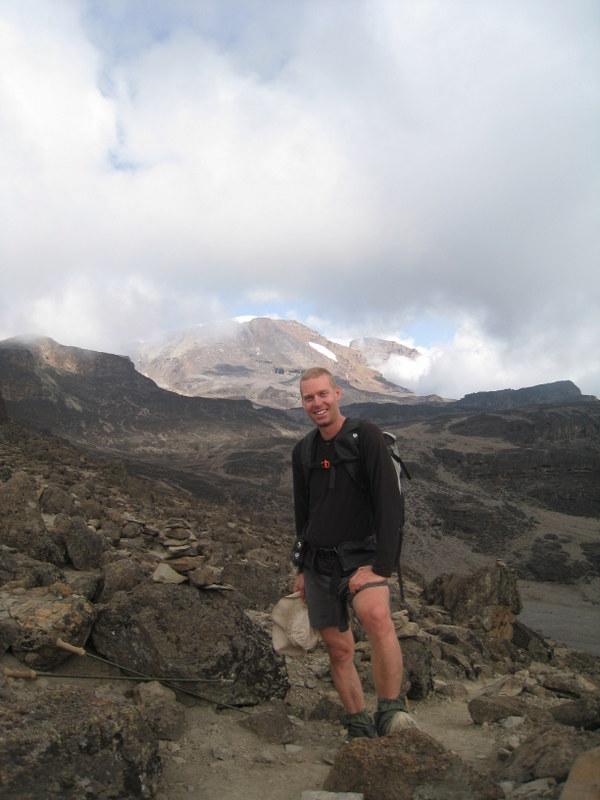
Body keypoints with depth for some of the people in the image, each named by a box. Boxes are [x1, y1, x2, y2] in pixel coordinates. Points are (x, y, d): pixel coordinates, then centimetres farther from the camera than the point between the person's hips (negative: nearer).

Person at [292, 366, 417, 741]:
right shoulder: (303, 452, 9)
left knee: (377, 615, -33)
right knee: (339, 649, 9)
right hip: (318, 561, 5)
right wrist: (302, 569, 18)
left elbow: (390, 503, -16)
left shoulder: (366, 435, -10)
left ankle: (391, 711, -18)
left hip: (360, 555, -5)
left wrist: (380, 566, -23)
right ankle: (361, 729, 25)